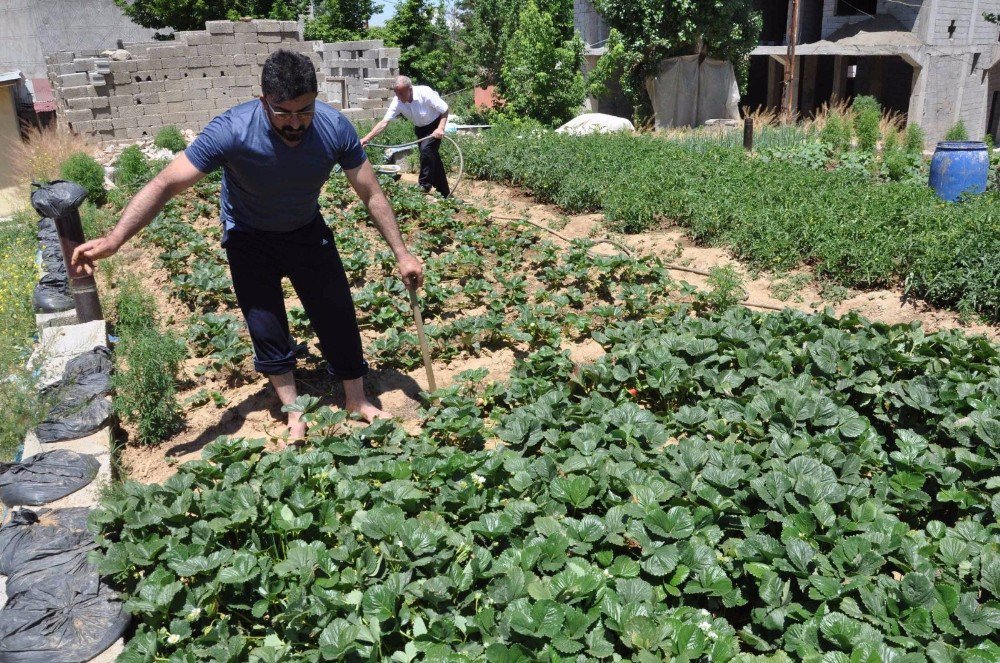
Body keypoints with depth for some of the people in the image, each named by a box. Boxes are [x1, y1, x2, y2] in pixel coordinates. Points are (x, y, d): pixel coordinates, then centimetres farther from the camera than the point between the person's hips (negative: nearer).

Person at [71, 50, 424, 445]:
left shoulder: (335, 128, -26)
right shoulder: (232, 131, -34)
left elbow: (372, 194, -15)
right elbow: (166, 183, -33)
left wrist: (401, 253, -15)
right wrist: (114, 240, -42)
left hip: (306, 231, 2)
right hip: (249, 238, -1)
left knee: (338, 316, 1)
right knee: (266, 328, -1)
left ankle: (357, 400, 21)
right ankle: (294, 413, 18)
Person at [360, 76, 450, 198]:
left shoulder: (425, 93, -31)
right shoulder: (397, 102, -20)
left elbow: (445, 110, -22)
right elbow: (384, 122, -22)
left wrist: (441, 128, -35)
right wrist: (367, 138, -32)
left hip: (435, 125, -5)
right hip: (420, 128, 6)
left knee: (426, 148, -27)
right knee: (432, 156, 8)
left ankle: (424, 186, -16)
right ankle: (444, 192, 18)